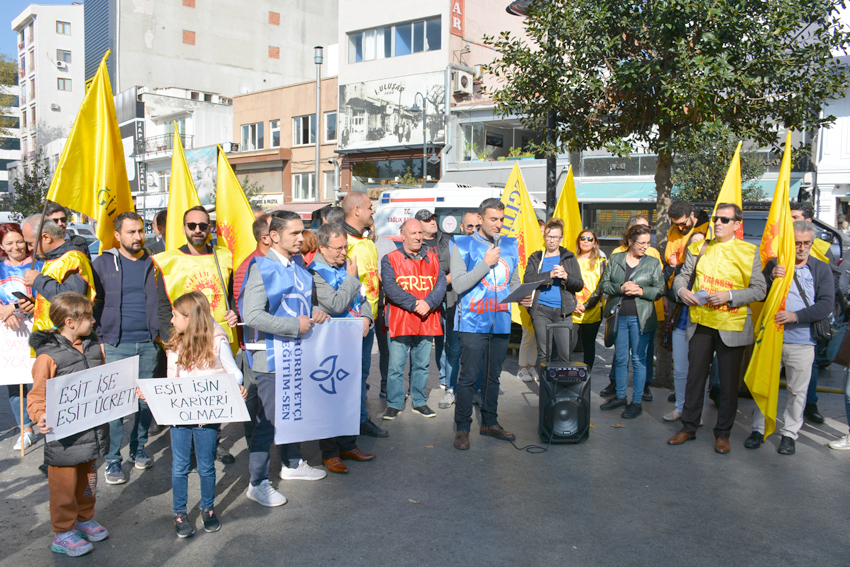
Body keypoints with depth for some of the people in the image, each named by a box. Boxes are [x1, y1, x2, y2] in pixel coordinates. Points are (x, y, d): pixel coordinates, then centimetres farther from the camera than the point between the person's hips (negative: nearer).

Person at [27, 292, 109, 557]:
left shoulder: (93, 347, 5)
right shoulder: (48, 355, -17)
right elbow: (37, 396, -14)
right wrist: (41, 416, -31)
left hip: (91, 432, 6)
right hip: (63, 437, -6)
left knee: (87, 479, 21)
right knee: (65, 486, 7)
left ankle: (85, 518, 39)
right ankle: (62, 533, 23)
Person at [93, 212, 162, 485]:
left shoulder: (154, 264, 7)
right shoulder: (102, 264, 4)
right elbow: (92, 304, 5)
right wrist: (98, 339, -2)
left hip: (149, 343, 2)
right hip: (115, 345, -2)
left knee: (147, 399, 8)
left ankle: (138, 449, 26)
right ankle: (112, 460, 9)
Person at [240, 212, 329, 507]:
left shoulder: (299, 269, 11)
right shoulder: (262, 268, -15)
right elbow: (252, 316, -24)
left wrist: (315, 313, 3)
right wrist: (295, 326, -23)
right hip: (271, 357, -8)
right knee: (268, 420, -1)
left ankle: (292, 464, 39)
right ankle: (258, 483, 13)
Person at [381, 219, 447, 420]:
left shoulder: (432, 258, 12)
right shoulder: (390, 259, 1)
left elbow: (441, 283, 1)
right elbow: (390, 287, -11)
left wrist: (428, 303, -16)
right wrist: (414, 304, -18)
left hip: (427, 322, 3)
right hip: (399, 322, -3)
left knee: (421, 365, 12)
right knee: (396, 366, 1)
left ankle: (420, 402, 25)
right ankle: (394, 404, 14)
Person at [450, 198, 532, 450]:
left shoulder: (510, 246, 12)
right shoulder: (464, 246, -3)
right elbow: (459, 285, -12)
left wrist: (522, 297, -1)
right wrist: (486, 263, -15)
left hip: (501, 323, 5)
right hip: (473, 323, -5)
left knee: (493, 376, 15)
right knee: (468, 377, -3)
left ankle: (489, 422, 28)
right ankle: (462, 428, 9)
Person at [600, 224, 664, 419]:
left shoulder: (653, 262, 4)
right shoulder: (615, 259, 7)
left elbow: (660, 290, 2)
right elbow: (605, 284, 5)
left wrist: (641, 291, -15)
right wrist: (621, 288, -14)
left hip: (640, 318, -2)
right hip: (618, 316, 2)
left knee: (639, 359, 2)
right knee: (620, 358, 11)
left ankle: (637, 402, 12)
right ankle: (620, 397, 26)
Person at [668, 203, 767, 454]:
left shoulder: (749, 252, -2)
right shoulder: (699, 248, 9)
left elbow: (760, 290, -5)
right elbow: (682, 275, 13)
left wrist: (730, 296, -19)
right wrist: (681, 289, -9)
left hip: (732, 325, -3)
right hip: (700, 322, 3)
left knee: (729, 381, 6)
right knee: (695, 375, 9)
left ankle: (723, 433, 20)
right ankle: (689, 427, 22)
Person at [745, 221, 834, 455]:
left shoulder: (821, 269, 4)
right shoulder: (774, 264, 4)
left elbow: (826, 304, -5)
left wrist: (796, 316, -19)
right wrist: (770, 277, -18)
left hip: (802, 341, 0)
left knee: (797, 390, 8)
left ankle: (789, 433, 22)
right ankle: (758, 429, 21)